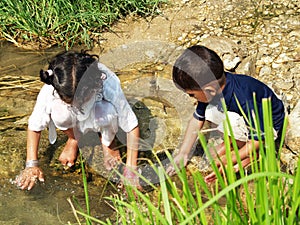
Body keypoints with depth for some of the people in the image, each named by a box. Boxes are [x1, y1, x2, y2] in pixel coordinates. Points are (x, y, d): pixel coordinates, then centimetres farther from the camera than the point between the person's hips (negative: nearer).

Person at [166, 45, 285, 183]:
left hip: (270, 125, -7)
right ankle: (235, 141, 3)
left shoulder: (244, 100, -40)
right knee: (209, 112, -18)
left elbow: (259, 138, -31)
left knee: (227, 120, -33)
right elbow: (197, 119, -4)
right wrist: (183, 154, -4)